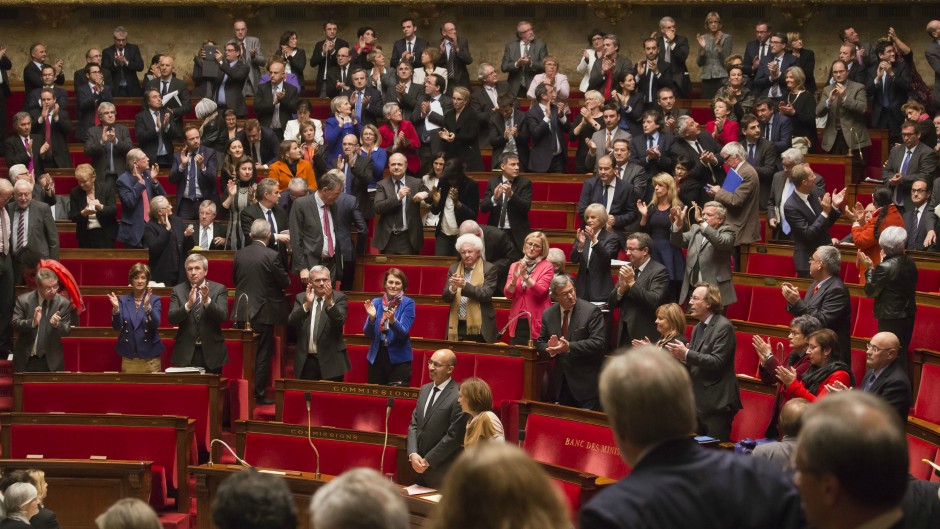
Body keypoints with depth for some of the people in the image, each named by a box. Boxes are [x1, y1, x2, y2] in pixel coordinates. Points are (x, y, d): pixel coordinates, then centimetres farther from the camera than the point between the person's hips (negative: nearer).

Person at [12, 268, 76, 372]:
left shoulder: (63, 303, -6)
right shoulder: (23, 300, -6)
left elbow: (67, 331, -4)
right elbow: (14, 323, -10)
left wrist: (56, 324, -28)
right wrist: (32, 322, -30)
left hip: (50, 361, 0)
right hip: (25, 359, 0)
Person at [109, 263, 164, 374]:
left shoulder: (155, 300, 2)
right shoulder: (123, 300, 6)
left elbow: (156, 324, -12)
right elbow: (117, 327, -2)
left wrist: (147, 306, -29)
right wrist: (116, 309, -21)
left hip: (150, 357, -1)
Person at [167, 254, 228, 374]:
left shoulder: (219, 289, 2)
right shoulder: (178, 290, 4)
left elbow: (223, 316, -11)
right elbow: (171, 318, -7)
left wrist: (207, 301, -27)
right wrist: (188, 305, -24)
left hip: (211, 352, 0)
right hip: (186, 353, 0)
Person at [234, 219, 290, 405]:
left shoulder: (239, 254, 0)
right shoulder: (271, 256, -15)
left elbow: (235, 279, 11)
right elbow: (284, 282, -9)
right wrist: (287, 279, 13)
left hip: (243, 312, 5)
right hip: (264, 312, -5)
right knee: (262, 355, 3)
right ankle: (259, 395, 3)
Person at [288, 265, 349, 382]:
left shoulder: (339, 298, 0)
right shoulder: (301, 298, 7)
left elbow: (340, 321, -16)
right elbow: (291, 321, -7)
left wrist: (329, 302, -31)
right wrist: (307, 304, -22)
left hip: (331, 360, -2)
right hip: (306, 360, 2)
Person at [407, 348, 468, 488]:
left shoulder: (458, 396, -15)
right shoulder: (424, 390, 10)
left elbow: (454, 436, -16)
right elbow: (414, 425, 10)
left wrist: (427, 461, -12)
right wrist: (413, 454, -6)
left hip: (441, 471, -7)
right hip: (418, 466, 7)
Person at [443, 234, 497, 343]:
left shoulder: (489, 269, -2)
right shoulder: (453, 268, 10)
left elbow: (486, 295, -13)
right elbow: (445, 297, 5)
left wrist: (465, 285, -25)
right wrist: (453, 288, -18)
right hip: (457, 326, 3)